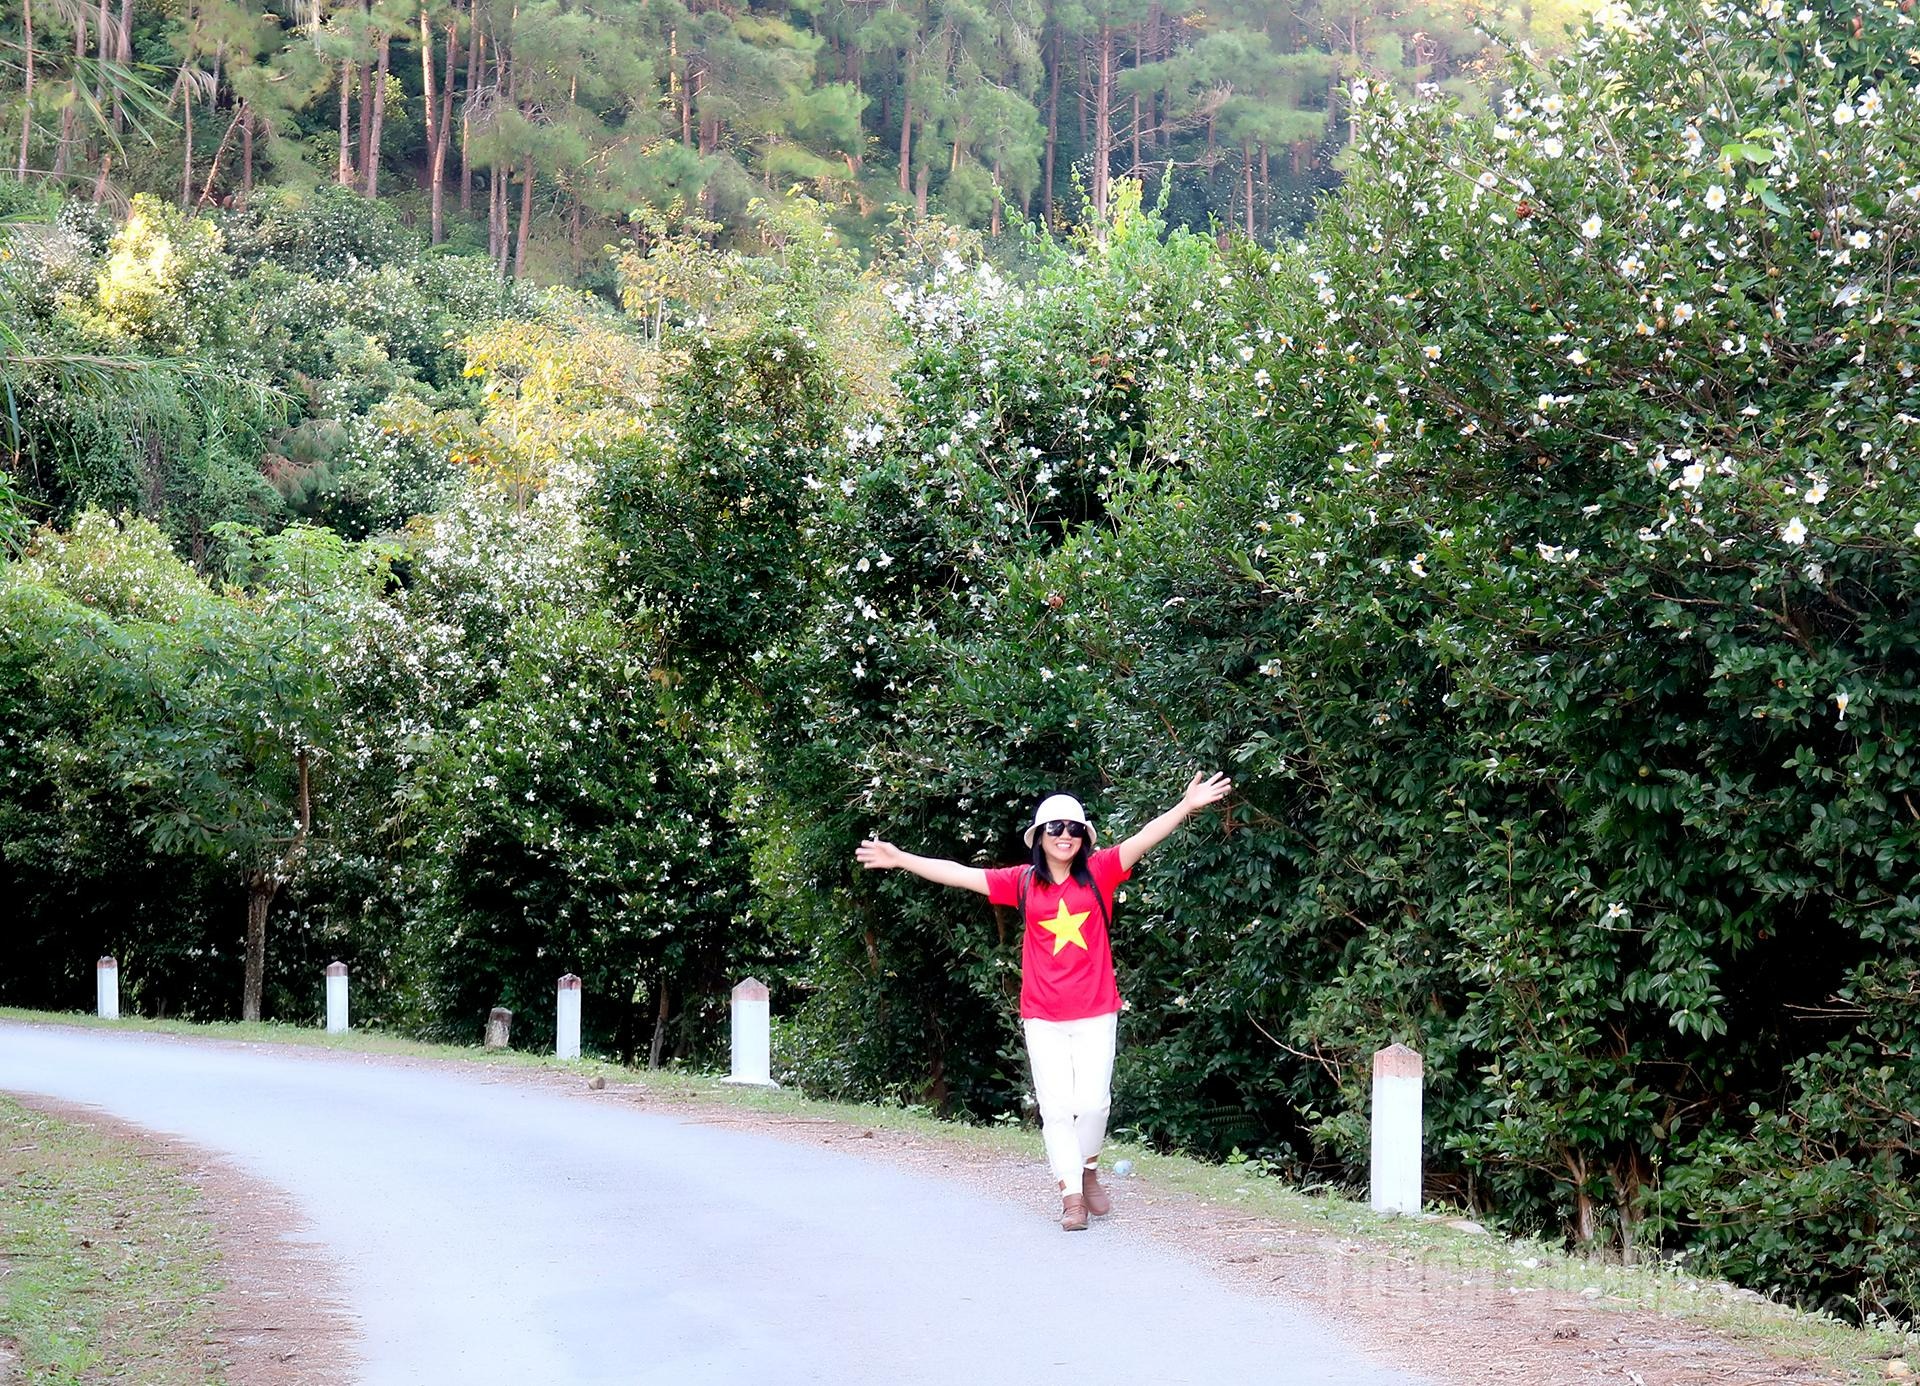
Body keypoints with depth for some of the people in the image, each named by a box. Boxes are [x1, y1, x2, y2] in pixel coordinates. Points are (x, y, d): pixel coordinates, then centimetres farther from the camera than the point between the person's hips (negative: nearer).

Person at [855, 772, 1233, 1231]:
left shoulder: (1099, 872, 1)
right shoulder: (1024, 882, 4)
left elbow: (1144, 840, -10)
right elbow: (960, 874, 5)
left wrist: (1187, 806, -23)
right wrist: (900, 859, 5)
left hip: (1095, 1013, -1)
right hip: (1043, 1018, 1)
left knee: (1093, 1101, -4)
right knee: (1056, 1106, -1)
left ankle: (1088, 1169, 24)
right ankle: (1071, 1195, 5)